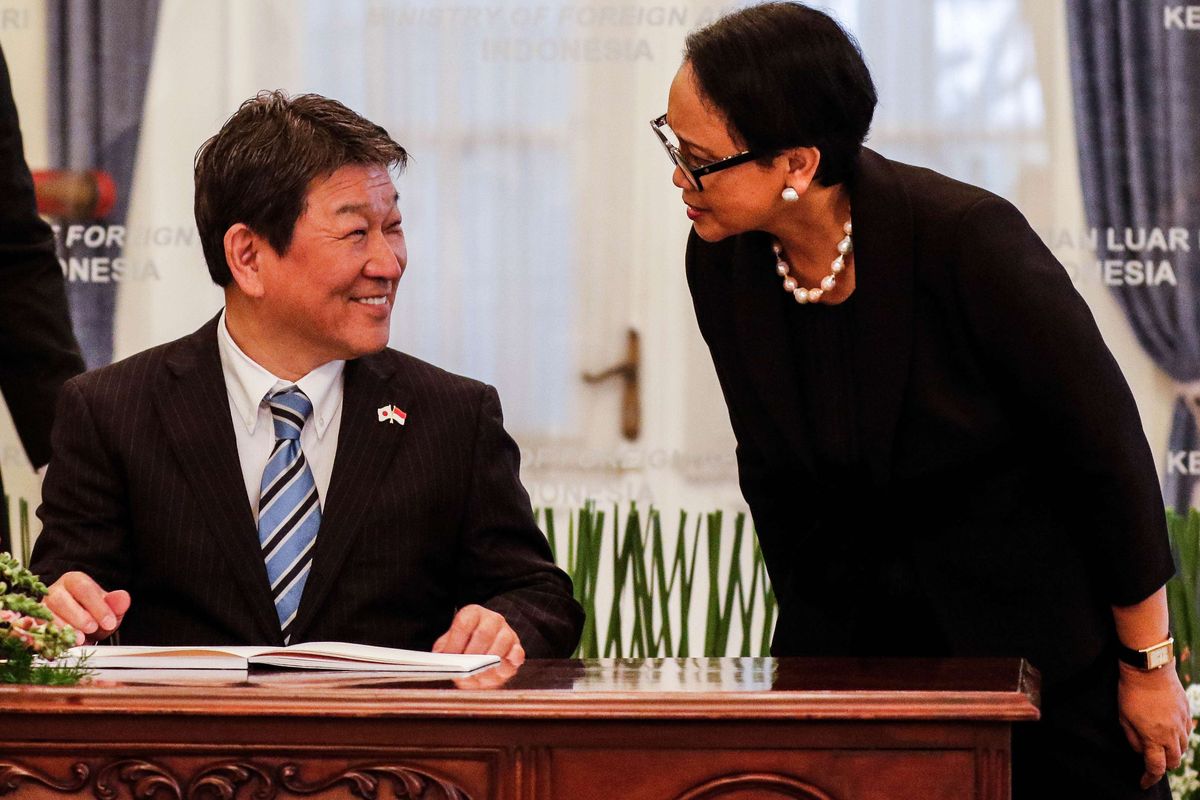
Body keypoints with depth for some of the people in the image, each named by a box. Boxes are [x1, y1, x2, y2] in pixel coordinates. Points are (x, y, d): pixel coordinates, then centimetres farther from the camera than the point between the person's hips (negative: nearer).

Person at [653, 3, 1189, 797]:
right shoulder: (721, 262, -9)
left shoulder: (967, 238, -24)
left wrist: (1148, 666, -9)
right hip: (851, 631, 4)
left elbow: (1109, 448, -15)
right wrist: (809, 650, 14)